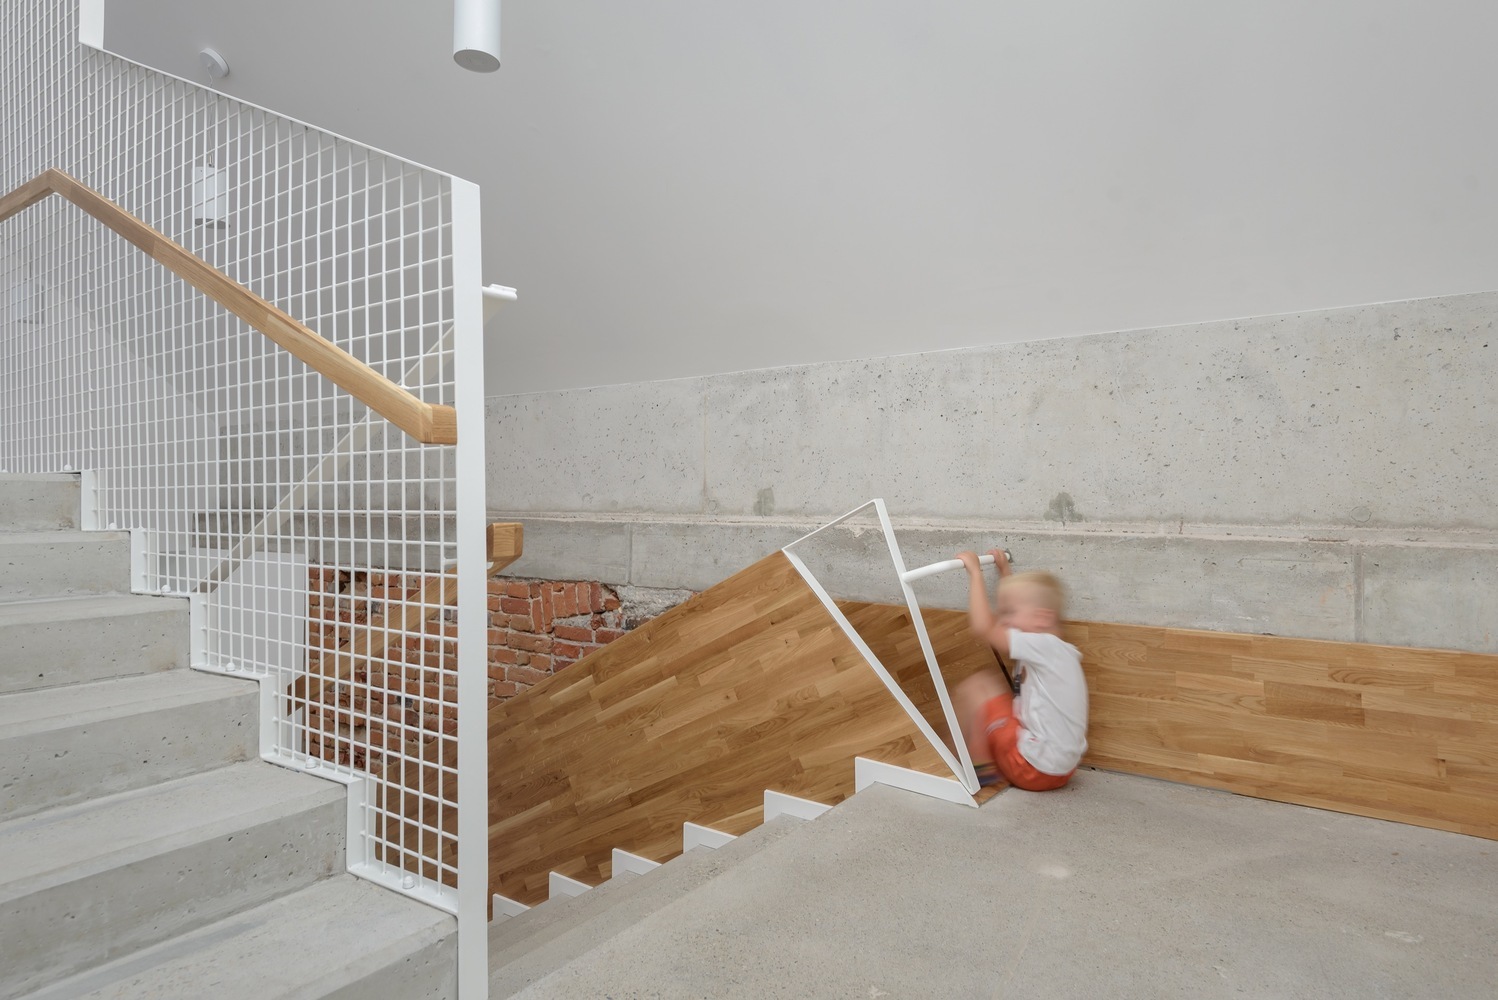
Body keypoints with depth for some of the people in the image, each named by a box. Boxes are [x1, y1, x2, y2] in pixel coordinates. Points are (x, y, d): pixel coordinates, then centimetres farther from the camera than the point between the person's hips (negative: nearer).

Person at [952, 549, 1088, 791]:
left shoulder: (1044, 645, -18)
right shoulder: (1052, 650, 7)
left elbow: (982, 628, -26)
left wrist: (975, 572, -17)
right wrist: (1004, 569, 28)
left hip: (1034, 769, -10)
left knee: (973, 687, -6)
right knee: (990, 682, 21)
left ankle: (979, 767, 1)